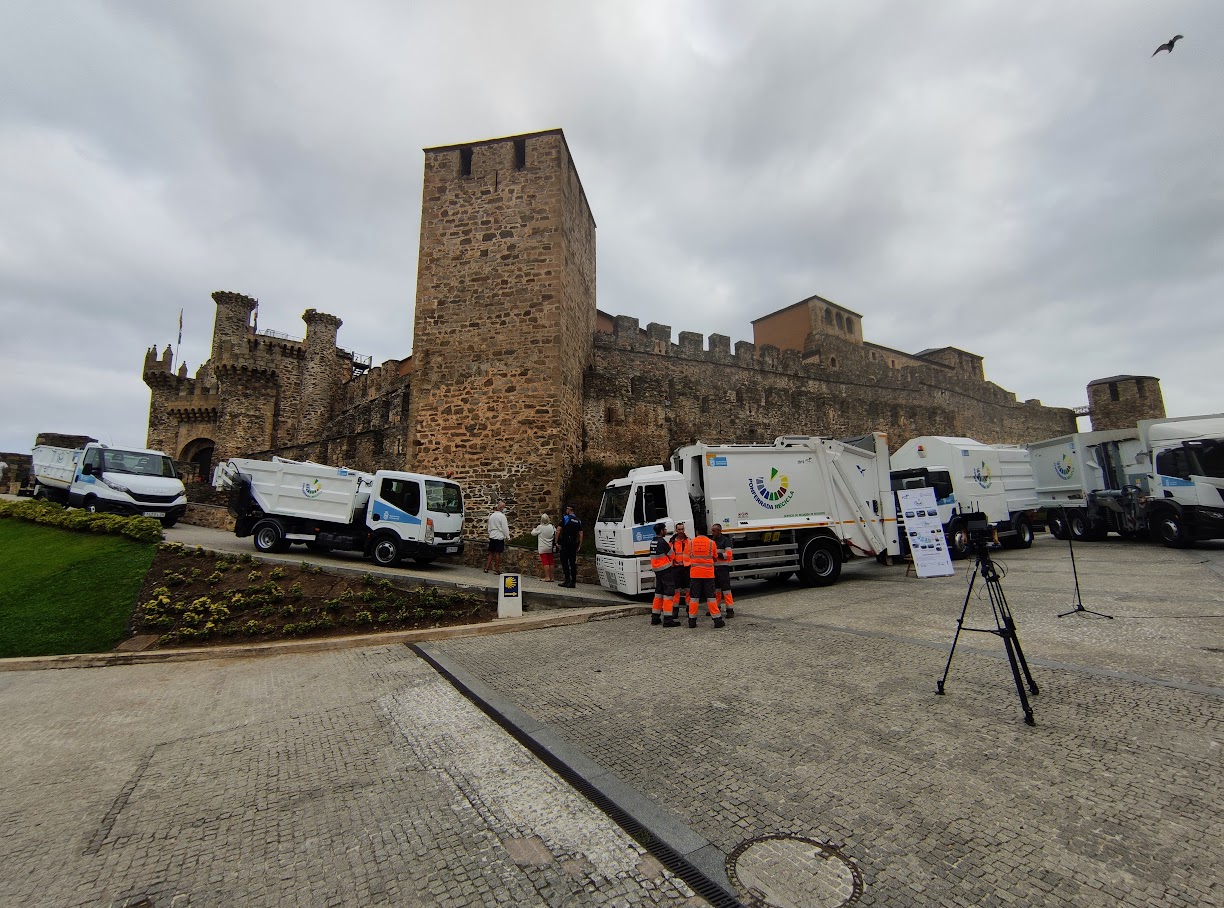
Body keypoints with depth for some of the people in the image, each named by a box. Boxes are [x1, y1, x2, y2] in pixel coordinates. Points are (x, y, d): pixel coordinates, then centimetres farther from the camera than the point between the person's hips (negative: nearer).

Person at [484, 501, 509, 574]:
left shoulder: (491, 516, 8)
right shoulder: (502, 516, -12)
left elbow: (489, 527, 14)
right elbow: (505, 528, -11)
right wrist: (507, 536, -2)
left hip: (492, 536, 6)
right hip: (499, 536, -6)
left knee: (491, 553, 11)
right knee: (498, 553, 0)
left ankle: (486, 568, 11)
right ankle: (497, 569, 4)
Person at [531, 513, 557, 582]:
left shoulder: (540, 527, -13)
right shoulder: (552, 527, -3)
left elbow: (533, 533, -1)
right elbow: (555, 533, 7)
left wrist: (535, 529, 16)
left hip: (542, 548, -4)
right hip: (550, 548, 4)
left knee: (545, 562, -1)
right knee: (550, 562, 10)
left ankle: (547, 577, -5)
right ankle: (551, 577, 14)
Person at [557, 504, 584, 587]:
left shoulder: (565, 518, -5)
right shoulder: (578, 521, 11)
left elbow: (558, 530, -10)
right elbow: (581, 534, 9)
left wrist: (556, 542, -5)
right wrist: (579, 545, 12)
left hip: (565, 543, -5)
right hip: (574, 544, 5)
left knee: (564, 562, -2)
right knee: (573, 563, 8)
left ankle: (567, 580, -9)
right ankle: (573, 582, 8)